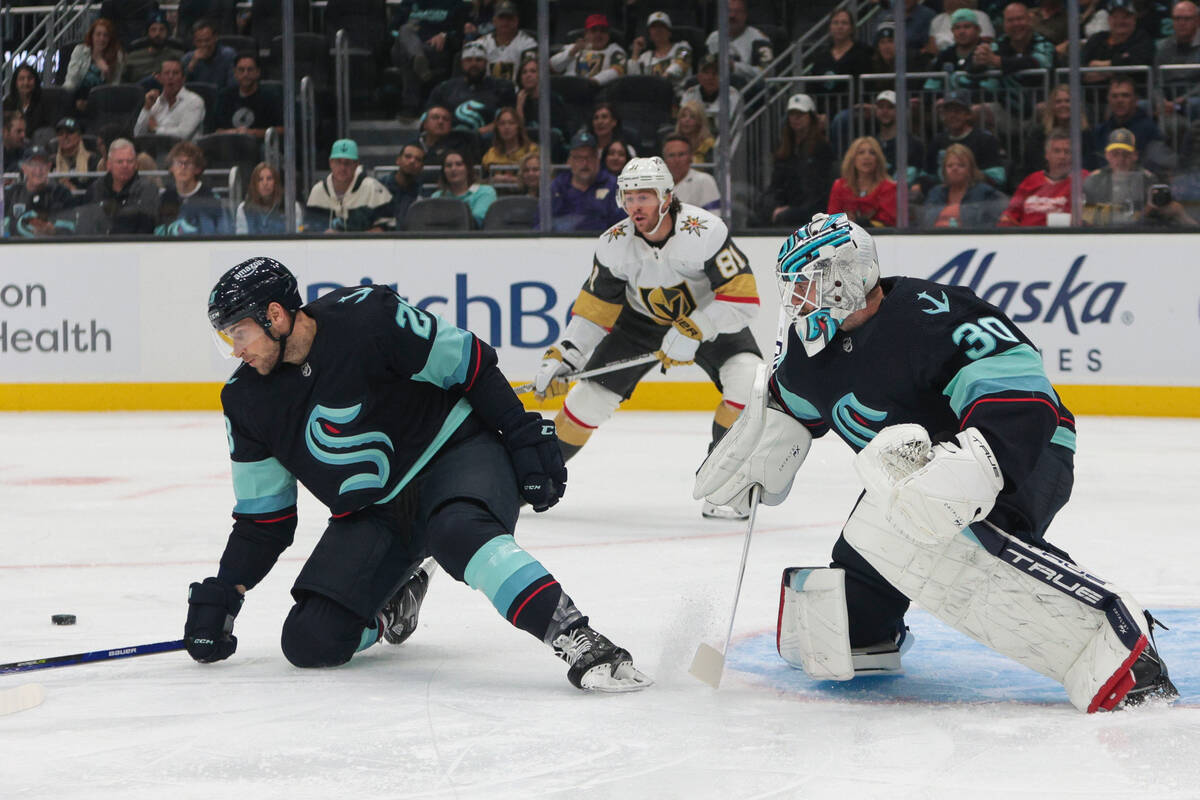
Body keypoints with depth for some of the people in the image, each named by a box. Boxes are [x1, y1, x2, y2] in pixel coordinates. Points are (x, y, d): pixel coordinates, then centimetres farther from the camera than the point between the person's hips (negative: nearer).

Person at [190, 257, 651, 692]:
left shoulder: (363, 318, -20)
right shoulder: (247, 402, -2)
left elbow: (468, 364, -12)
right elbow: (262, 517, 6)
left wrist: (526, 438, -14)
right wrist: (222, 596, -2)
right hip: (371, 513, 6)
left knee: (459, 532, -41)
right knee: (309, 642, -10)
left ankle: (579, 643, -43)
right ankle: (395, 600, 21)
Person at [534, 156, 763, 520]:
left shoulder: (703, 231, -32)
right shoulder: (614, 244, -19)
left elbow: (743, 295, -33)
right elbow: (595, 306, -7)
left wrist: (692, 332, -37)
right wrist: (561, 357, -13)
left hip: (710, 316, -3)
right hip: (642, 320, 3)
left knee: (748, 381, -27)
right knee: (591, 395, -3)